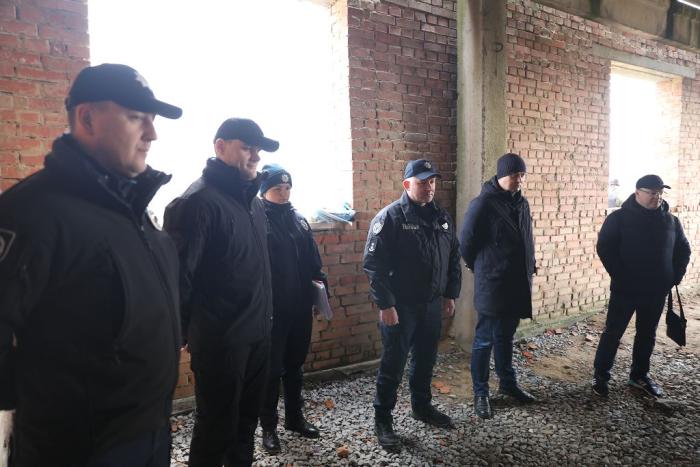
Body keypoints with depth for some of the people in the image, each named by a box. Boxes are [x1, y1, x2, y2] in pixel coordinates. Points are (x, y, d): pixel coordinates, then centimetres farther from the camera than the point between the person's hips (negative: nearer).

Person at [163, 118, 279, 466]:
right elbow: (178, 274, -18)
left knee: (247, 416, 20)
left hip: (257, 333, 8)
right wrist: (183, 331, -14)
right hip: (220, 338, -8)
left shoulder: (251, 199, 11)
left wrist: (265, 315, 16)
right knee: (217, 424, 8)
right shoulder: (198, 201, -15)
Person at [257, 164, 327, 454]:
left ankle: (295, 417, 35)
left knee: (295, 365, 19)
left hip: (300, 307, 6)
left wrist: (320, 281, 1)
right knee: (272, 368, 8)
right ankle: (268, 427, 24)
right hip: (272, 309, -6)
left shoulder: (298, 219, 10)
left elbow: (312, 259, 13)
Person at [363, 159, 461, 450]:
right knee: (393, 364, 4)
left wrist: (450, 294, 12)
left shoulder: (441, 217, 7)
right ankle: (383, 418, 20)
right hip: (400, 307, -6)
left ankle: (422, 406, 39)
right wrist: (385, 304, -19)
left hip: (432, 305, 6)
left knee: (425, 360, 19)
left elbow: (454, 258, 15)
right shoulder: (390, 217, -13)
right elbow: (374, 265, -17)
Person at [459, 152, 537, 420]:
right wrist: (480, 269, 2)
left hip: (517, 284, 7)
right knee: (485, 340, 3)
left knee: (506, 336, 20)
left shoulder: (521, 203, 9)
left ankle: (507, 383, 35)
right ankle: (480, 393, 15)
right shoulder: (483, 203, -14)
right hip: (492, 286, -7)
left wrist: (528, 269, 14)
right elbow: (466, 242, -9)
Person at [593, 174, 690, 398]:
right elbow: (604, 248, -12)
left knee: (647, 335, 14)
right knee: (613, 332, 1)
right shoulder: (619, 218, -8)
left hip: (657, 290, 5)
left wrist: (675, 277, 4)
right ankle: (600, 376, 11)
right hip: (625, 289, -4)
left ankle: (639, 376, 30)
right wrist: (619, 276, -16)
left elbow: (683, 250, 15)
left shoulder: (671, 220, 6)